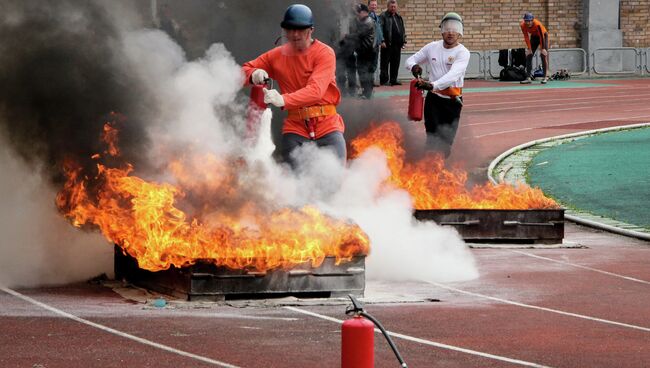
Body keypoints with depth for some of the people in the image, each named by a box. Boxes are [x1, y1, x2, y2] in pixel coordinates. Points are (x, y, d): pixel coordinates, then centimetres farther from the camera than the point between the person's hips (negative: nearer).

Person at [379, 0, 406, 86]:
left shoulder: (399, 17, 18)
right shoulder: (383, 16, -2)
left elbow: (403, 30, 23)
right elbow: (380, 29, -9)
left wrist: (403, 41, 14)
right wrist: (382, 41, -17)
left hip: (397, 44, 6)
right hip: (387, 44, -6)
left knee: (395, 63, 8)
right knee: (385, 63, -4)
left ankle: (393, 80, 14)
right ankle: (384, 81, -2)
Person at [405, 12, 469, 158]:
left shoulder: (462, 52, -11)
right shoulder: (432, 47, 2)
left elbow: (453, 74, -27)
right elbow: (410, 60, 12)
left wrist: (432, 85, -43)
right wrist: (413, 66, -14)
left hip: (452, 100, -2)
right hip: (433, 98, 2)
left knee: (446, 140, 3)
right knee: (433, 137, -9)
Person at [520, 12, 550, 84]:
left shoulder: (537, 24, -36)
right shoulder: (523, 25, -23)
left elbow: (541, 37, -30)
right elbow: (526, 37, -16)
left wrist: (542, 49, -29)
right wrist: (529, 48, -20)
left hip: (543, 35, -5)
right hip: (534, 36, 5)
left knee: (543, 55, -17)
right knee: (528, 56, -4)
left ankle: (545, 77, -17)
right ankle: (529, 77, -3)